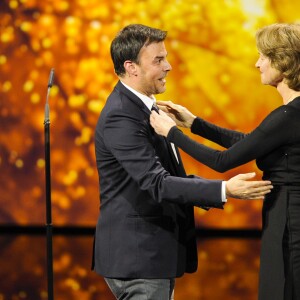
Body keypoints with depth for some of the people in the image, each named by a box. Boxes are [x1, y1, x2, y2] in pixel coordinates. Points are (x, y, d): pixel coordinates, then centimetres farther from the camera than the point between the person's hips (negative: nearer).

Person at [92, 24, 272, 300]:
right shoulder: (120, 117, -19)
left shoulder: (143, 107, 12)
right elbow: (157, 184, -26)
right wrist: (225, 190, -31)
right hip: (136, 257, -10)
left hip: (155, 254, 10)